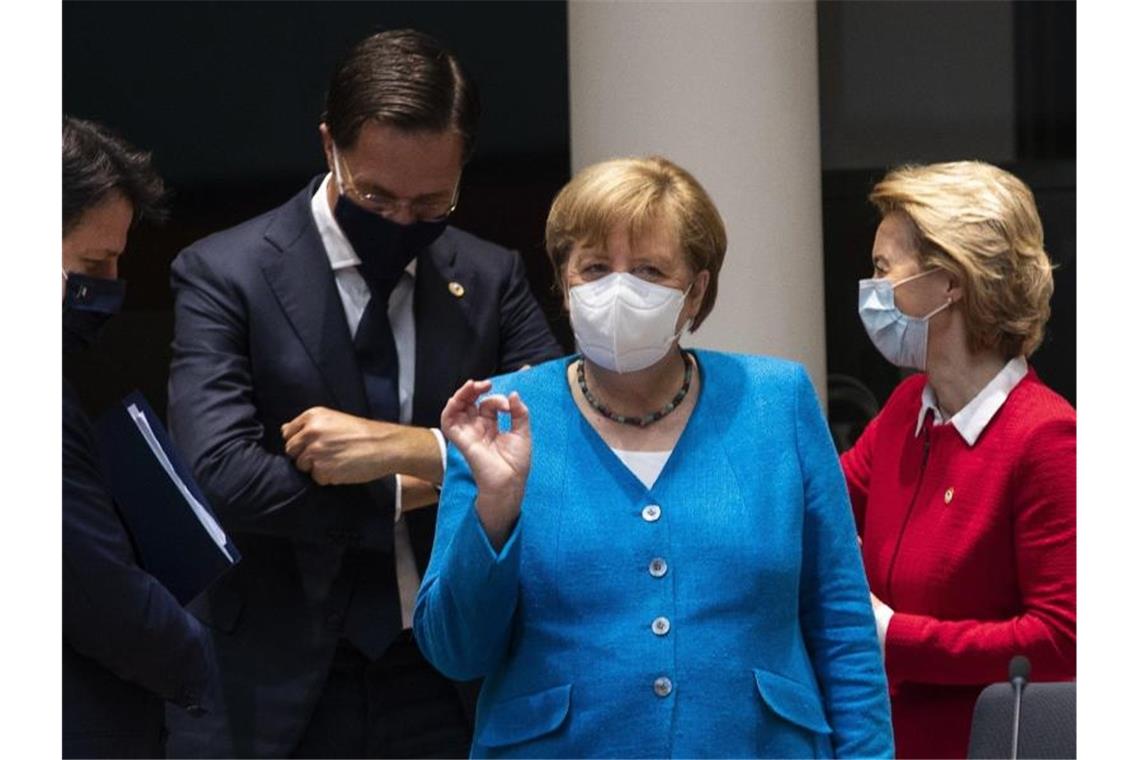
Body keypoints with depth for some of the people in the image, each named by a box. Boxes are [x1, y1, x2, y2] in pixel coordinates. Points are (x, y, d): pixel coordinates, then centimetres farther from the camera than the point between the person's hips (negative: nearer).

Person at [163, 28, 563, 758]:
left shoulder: (493, 279, 4)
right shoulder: (225, 275, -5)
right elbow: (224, 477, -17)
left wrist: (409, 447, -20)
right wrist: (412, 490, -10)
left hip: (451, 688, 3)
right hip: (276, 697, -3)